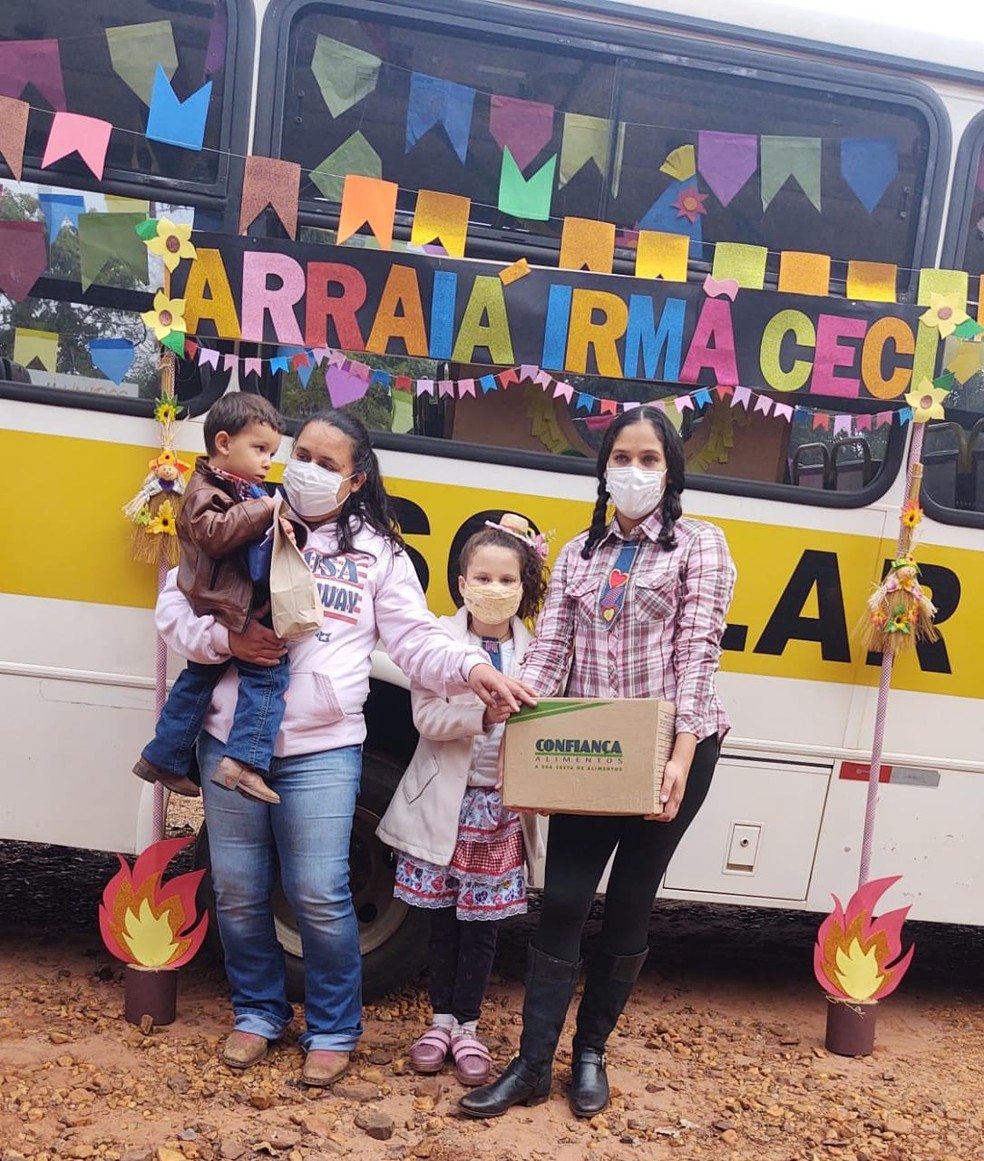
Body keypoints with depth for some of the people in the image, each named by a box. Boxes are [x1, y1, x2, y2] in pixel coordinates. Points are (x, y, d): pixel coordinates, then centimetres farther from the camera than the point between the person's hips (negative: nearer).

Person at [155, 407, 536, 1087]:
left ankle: (333, 1029, 23)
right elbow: (176, 606, 4)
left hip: (322, 750, -2)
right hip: (232, 739, 2)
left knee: (320, 896, 0)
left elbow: (417, 639, -2)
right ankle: (259, 1012, 35)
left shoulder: (377, 551, 5)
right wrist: (226, 639, -15)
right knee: (238, 890, 12)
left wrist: (472, 669, -21)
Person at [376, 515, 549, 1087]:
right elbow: (428, 717, -13)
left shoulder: (536, 649, 1)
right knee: (444, 916, 12)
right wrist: (485, 713, -27)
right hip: (447, 799, -1)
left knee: (484, 919, 10)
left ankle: (468, 1027, 26)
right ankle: (442, 1020, 30)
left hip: (504, 804, 1)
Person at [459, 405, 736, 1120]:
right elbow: (550, 650, 4)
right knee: (562, 901, 0)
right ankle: (532, 1067, 11)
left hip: (669, 751, -2)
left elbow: (697, 655, -9)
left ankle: (590, 1053, 27)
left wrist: (682, 756, -19)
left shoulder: (699, 545, 1)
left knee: (630, 904, 9)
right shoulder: (579, 554, 12)